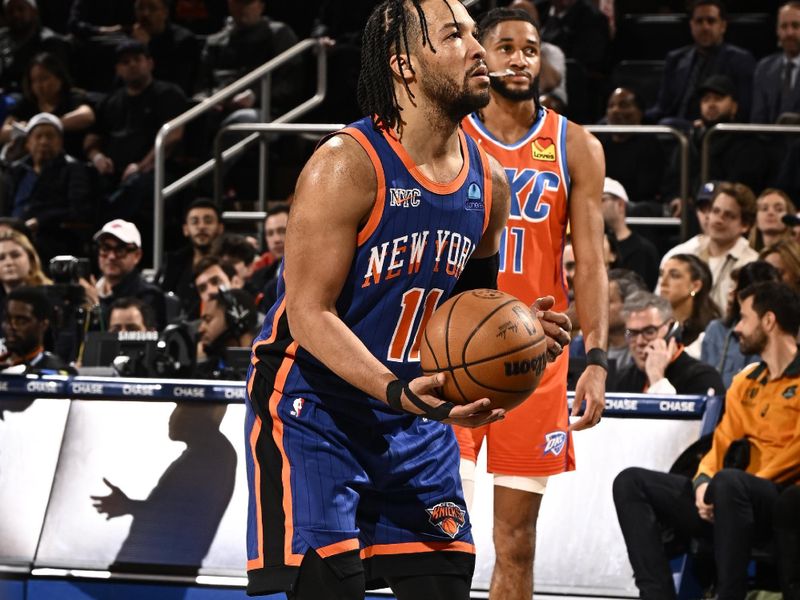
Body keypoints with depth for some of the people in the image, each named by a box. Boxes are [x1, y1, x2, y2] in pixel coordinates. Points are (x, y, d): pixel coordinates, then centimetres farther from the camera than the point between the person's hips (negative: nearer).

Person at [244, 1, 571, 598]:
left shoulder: (488, 182, 3)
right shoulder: (347, 166, -19)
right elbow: (310, 313, -22)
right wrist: (396, 391, -35)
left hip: (416, 417, 7)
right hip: (314, 408, -7)